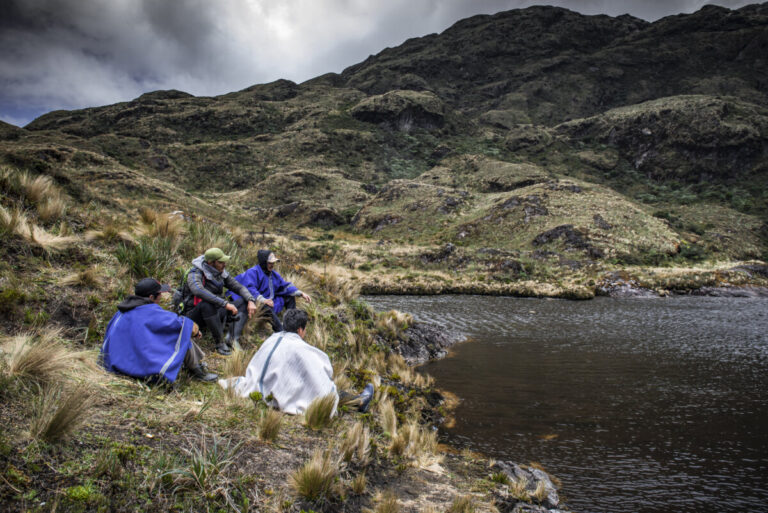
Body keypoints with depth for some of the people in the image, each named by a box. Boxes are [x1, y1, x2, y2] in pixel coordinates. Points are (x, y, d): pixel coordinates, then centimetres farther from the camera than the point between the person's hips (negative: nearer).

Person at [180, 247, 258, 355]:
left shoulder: (222, 273, 3)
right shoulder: (195, 274, -18)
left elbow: (239, 287, 7)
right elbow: (198, 291, -40)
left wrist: (251, 301, -13)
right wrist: (225, 303, -44)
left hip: (216, 313, 7)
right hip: (195, 316, -7)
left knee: (244, 301, -7)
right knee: (206, 304, -40)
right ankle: (219, 343, -28)